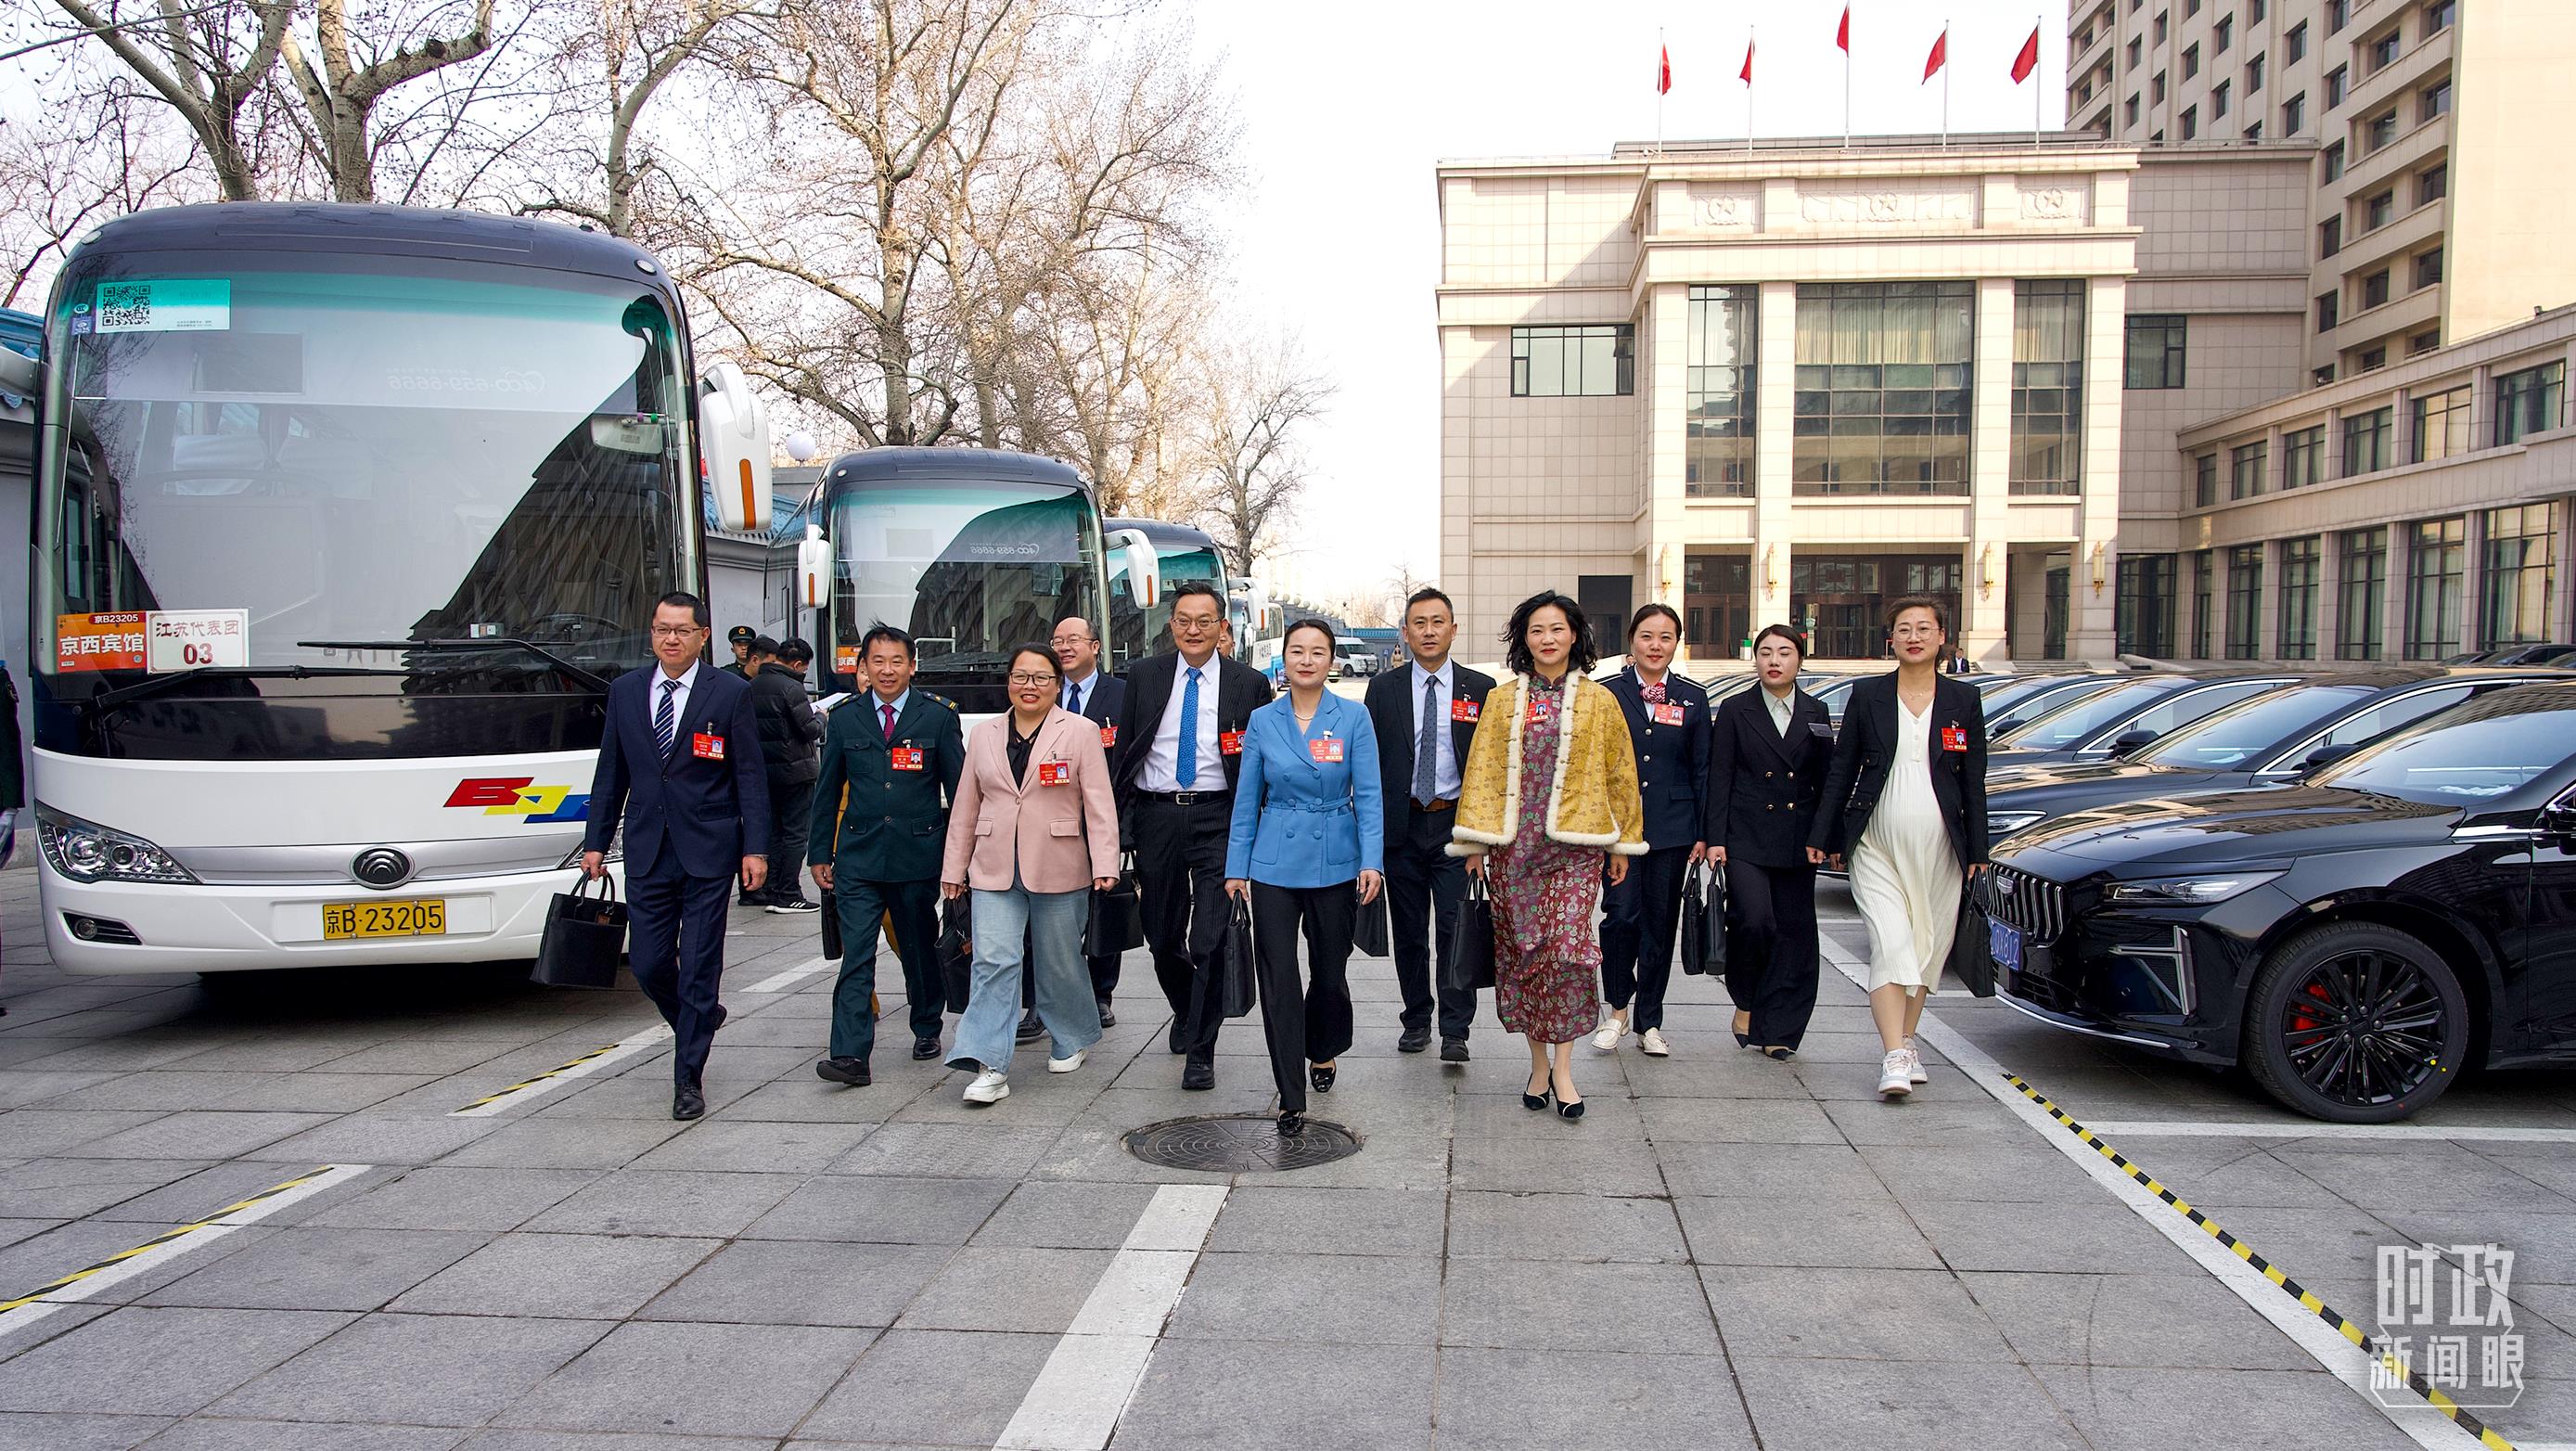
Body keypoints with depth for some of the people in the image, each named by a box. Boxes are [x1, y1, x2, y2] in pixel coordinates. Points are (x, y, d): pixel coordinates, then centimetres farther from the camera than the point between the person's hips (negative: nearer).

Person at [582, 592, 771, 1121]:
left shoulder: (731, 694, -3)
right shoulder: (625, 690, 8)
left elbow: (750, 776, -3)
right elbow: (610, 773, 13)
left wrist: (755, 849, -8)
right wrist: (595, 841, 10)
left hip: (709, 853, -3)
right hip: (647, 852, 4)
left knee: (699, 966, -1)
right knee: (648, 963, 6)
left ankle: (688, 1078, 10)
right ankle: (701, 1020, 35)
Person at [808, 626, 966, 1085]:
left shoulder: (938, 717, 0)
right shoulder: (844, 718, 5)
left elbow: (959, 790, 2)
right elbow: (828, 790, 11)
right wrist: (819, 853, 9)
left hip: (918, 855, -1)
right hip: (858, 857, 1)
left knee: (920, 949, 13)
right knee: (856, 955, -7)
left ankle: (927, 1029, 33)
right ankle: (850, 1055, -9)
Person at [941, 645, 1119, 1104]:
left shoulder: (1080, 732, -1)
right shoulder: (985, 735, 10)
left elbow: (1099, 804, -5)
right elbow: (966, 807, 13)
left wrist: (1105, 864, -13)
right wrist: (954, 868, 11)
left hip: (1058, 871, -2)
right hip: (994, 871, 2)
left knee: (1060, 962, 11)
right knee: (993, 962, -9)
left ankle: (1072, 1040, 34)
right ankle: (991, 1067, -10)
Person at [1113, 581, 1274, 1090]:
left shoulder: (1248, 684, 1)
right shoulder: (1144, 677, 7)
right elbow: (1123, 754, 8)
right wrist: (1118, 822, 2)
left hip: (1218, 819, -3)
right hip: (1156, 816, 3)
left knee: (1210, 940, -9)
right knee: (1162, 934, 14)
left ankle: (1201, 1052, 2)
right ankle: (1185, 1014, 41)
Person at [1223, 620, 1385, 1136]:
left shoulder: (1354, 717, -2)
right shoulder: (1263, 721, 3)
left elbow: (1368, 796, -4)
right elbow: (1247, 799, 6)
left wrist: (1372, 862, -13)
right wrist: (1236, 868, 5)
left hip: (1334, 863, 0)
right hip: (1274, 865, 1)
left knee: (1330, 972, 11)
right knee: (1278, 978, -3)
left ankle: (1323, 1052, 41)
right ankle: (1291, 1098, 3)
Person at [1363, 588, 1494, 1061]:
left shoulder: (1480, 689, 3)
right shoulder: (1383, 689, 5)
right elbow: (1371, 760, 5)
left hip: (1456, 823, -1)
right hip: (1401, 823, 2)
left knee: (1455, 929, -4)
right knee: (1408, 932, 10)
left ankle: (1454, 1031, 4)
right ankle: (1416, 1020, 24)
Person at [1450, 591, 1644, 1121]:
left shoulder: (1598, 701, 5)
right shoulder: (1503, 699, 8)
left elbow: (1619, 773, 9)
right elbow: (1482, 771, 8)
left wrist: (1623, 843, 9)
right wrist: (1475, 840, 3)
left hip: (1574, 843, -2)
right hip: (1513, 843, 2)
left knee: (1567, 946, -13)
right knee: (1520, 948, 4)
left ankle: (1562, 1066, -2)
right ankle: (1539, 1063, 17)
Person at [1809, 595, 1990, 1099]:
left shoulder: (1964, 699, 5)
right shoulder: (1867, 695, 3)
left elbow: (1974, 782, 7)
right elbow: (1841, 770, 6)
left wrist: (1978, 850, 3)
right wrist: (1821, 836, 2)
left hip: (1939, 846, 2)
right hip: (1877, 844, -2)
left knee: (1927, 947, 9)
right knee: (1891, 945, -12)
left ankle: (1907, 1043, 25)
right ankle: (1894, 1058, -15)